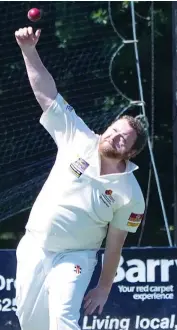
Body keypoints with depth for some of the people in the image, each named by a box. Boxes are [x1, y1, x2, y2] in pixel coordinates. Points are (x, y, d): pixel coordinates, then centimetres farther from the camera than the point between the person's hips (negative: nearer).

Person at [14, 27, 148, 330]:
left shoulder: (129, 195, -11)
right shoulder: (79, 140, -7)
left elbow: (115, 244, -3)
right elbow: (47, 94, -9)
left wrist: (104, 287, 0)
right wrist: (29, 51, -20)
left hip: (73, 259, -4)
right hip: (33, 248, 4)